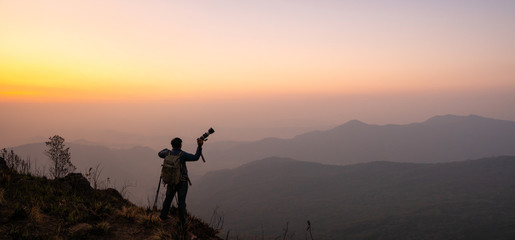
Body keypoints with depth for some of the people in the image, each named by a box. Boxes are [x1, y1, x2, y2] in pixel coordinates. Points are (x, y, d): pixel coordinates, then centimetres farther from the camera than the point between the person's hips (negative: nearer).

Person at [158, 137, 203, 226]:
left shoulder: (168, 153, -4)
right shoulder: (182, 154, -16)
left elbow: (160, 154, 18)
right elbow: (195, 157, -17)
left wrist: (166, 149, 36)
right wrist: (199, 146, -17)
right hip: (182, 182, -3)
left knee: (168, 198, 22)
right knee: (181, 201, 6)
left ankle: (163, 215, 33)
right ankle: (182, 221, 14)